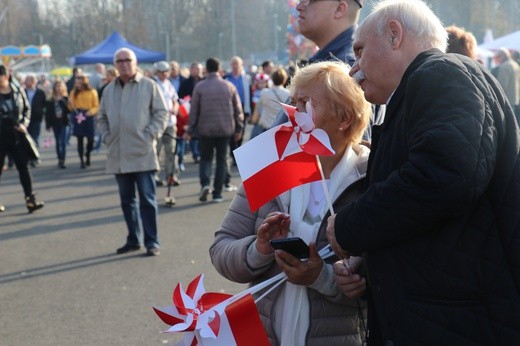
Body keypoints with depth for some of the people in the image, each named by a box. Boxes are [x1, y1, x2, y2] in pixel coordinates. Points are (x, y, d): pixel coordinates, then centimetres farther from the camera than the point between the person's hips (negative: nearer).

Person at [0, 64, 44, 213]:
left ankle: (30, 200, -2)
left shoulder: (18, 91, 0)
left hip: (16, 135, 1)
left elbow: (27, 109, 10)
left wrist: (24, 123, -5)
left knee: (23, 167, -2)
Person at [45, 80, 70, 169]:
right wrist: (48, 125, -2)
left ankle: (62, 161, -12)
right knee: (58, 142, 12)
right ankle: (60, 160, 21)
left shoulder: (65, 98, -1)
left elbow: (68, 110, -9)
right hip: (55, 122, 3)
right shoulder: (50, 100, 3)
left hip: (63, 122, -3)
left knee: (63, 142, -10)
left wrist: (61, 101, -17)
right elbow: (48, 113, 2)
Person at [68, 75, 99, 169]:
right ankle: (81, 160, 3)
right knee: (80, 139, -1)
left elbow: (96, 106, 1)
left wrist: (91, 111, -17)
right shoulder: (74, 92, 7)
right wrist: (70, 103, -14)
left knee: (90, 139, 2)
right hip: (77, 117, 1)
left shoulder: (92, 92, 2)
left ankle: (88, 156, 28)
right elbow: (71, 108, 8)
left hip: (89, 117, -1)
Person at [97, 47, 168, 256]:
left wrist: (150, 136, -9)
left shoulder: (149, 86, 0)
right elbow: (102, 118, 20)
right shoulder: (109, 90, 12)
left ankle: (152, 242, 2)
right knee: (127, 199, 12)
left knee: (147, 199, -3)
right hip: (118, 155, 5)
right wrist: (107, 137, 6)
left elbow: (161, 113, -1)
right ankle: (133, 240, 21)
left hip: (142, 153, -5)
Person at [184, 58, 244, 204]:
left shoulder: (199, 87, -4)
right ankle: (217, 193, 6)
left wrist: (190, 130, 4)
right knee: (221, 160, 9)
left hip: (205, 129, -1)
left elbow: (194, 111, -3)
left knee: (205, 158, 12)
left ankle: (205, 183, -12)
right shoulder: (229, 86, 1)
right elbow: (238, 110, 5)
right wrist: (238, 128, 14)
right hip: (225, 129, 1)